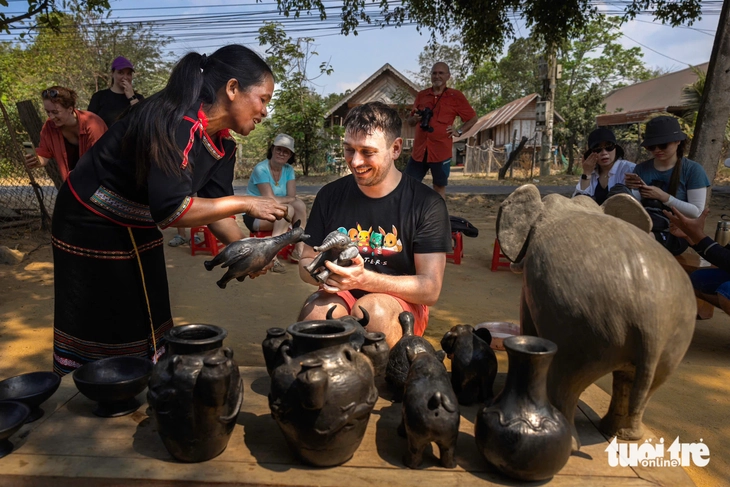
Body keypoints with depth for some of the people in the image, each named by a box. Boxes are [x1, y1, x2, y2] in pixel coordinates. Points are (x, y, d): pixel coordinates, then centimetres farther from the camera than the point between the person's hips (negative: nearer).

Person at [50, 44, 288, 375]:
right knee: (96, 331, 6)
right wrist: (245, 204, -32)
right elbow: (170, 209, -39)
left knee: (145, 322, 16)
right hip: (91, 223, -8)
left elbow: (215, 210, -4)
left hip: (138, 227, 8)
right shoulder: (178, 122, -32)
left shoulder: (223, 146, -6)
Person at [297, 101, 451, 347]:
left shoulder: (427, 204, -9)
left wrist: (363, 279, -28)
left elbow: (430, 288, -13)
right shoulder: (330, 195, 1)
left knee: (372, 309, -34)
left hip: (402, 303, -1)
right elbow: (306, 263, 7)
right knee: (316, 310, -32)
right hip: (341, 297, 2)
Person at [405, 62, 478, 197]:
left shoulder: (456, 96, 0)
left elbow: (473, 118, 10)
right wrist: (415, 118, -5)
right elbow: (410, 121, 16)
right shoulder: (421, 95, 8)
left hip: (441, 152, -3)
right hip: (419, 150, 3)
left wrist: (459, 131, -2)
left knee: (440, 187, 9)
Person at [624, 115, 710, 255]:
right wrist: (632, 190, -19)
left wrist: (663, 197, -16)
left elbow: (697, 212, -7)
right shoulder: (641, 169, 8)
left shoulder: (692, 169, 0)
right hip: (645, 229, 4)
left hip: (676, 235, -4)